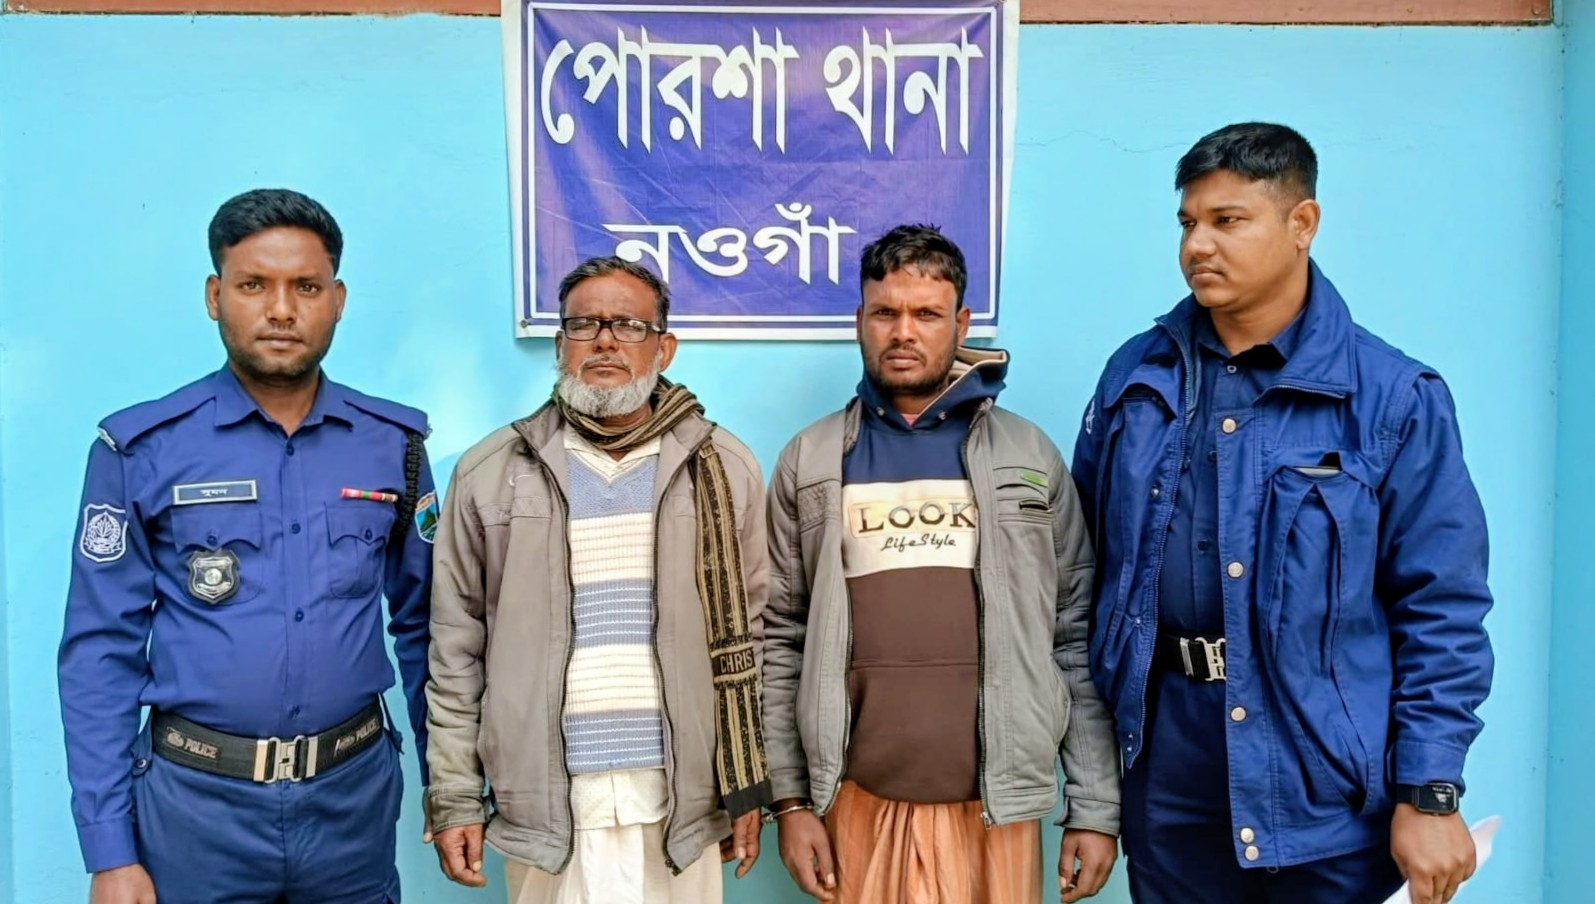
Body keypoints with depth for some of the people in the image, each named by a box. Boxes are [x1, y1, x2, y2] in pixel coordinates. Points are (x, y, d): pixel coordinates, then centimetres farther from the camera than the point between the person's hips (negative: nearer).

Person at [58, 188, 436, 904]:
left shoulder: (393, 444, 0)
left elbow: (423, 626, 6)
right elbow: (101, 653, -4)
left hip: (354, 792, 2)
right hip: (197, 799, -1)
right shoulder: (140, 449, -5)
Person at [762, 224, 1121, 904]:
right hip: (858, 799, 1)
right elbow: (780, 639, 3)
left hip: (995, 801, 0)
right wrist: (790, 799, 0)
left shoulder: (1029, 456, 3)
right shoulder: (810, 461, 4)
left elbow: (1079, 639, 2)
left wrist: (1097, 806, 0)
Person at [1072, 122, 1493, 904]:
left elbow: (1440, 610, -7)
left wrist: (1429, 793, -10)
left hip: (1329, 783, -3)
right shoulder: (1137, 376, 3)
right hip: (1167, 769, 3)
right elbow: (1088, 559, 7)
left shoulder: (1391, 398, -8)